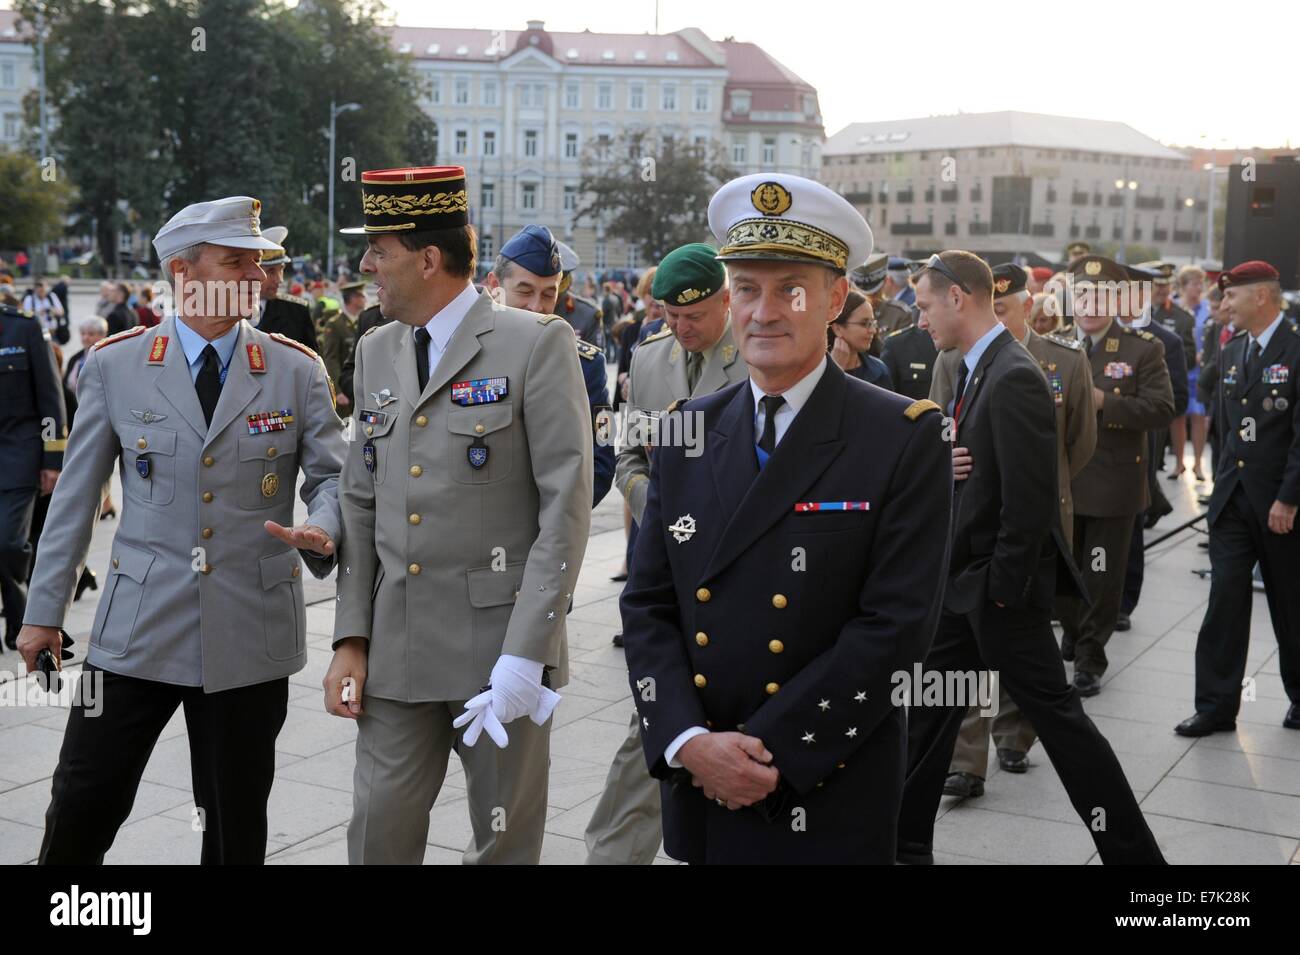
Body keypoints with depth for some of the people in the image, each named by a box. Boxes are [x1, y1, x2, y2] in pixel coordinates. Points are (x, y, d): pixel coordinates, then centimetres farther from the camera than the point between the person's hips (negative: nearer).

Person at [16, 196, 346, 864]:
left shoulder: (297, 371, 2)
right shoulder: (114, 365, 2)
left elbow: (333, 477, 4)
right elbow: (76, 495, 6)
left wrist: (321, 532, -19)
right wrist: (44, 610, 7)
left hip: (251, 635, 0)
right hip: (137, 632, 0)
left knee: (236, 828, 10)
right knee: (81, 809, 2)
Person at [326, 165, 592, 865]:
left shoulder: (536, 345, -8)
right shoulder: (374, 353, 11)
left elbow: (566, 504, -12)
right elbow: (361, 504, 12)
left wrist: (526, 651, -17)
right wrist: (351, 638, 5)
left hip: (502, 644, -5)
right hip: (395, 649, 5)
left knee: (505, 841, 9)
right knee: (378, 834, 9)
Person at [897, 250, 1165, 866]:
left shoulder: (1014, 378, -21)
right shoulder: (971, 368, 9)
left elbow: (1031, 498, -24)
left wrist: (1002, 585, -18)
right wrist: (945, 461, -5)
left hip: (1000, 584, -10)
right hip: (964, 580, 10)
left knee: (1054, 712, 0)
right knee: (930, 707, 15)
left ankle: (1133, 852, 14)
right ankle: (907, 841, 28)